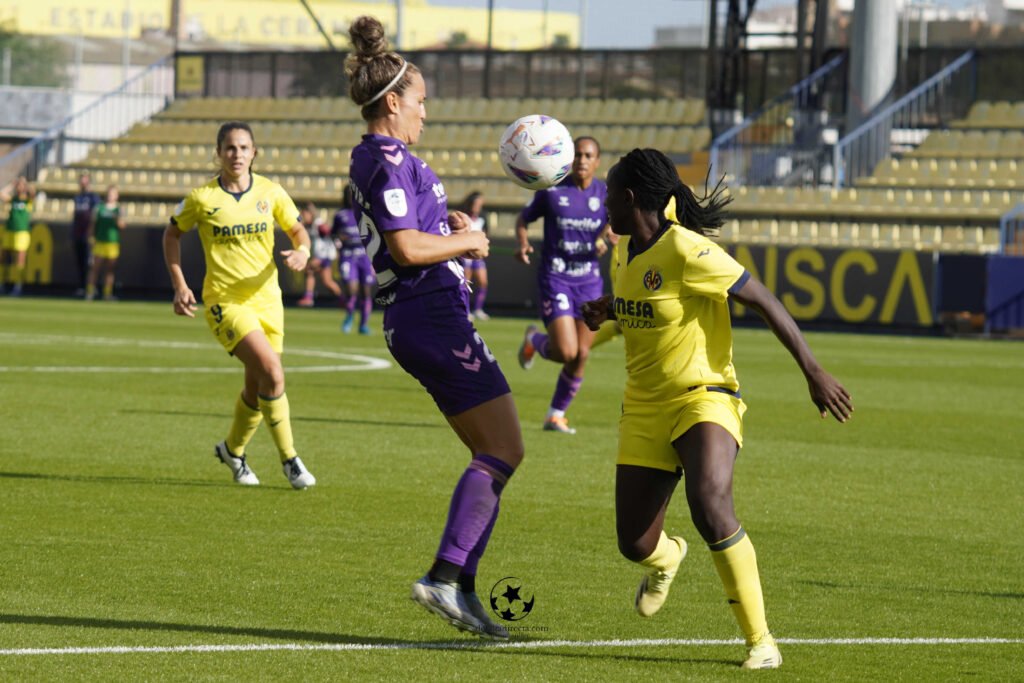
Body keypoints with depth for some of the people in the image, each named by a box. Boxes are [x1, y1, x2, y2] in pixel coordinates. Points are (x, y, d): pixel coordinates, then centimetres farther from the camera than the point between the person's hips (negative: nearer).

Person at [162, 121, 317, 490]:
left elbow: (297, 229, 12)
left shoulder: (270, 192, 0)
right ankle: (289, 460, -11)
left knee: (258, 386, 10)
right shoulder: (201, 198, -6)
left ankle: (233, 449, 38)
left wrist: (301, 251, -11)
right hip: (225, 302, -4)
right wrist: (179, 285, 1)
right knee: (272, 372, -22)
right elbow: (172, 233, 9)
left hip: (266, 297, 4)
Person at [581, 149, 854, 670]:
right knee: (635, 544, 1)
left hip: (704, 399, -7)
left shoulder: (685, 251, -18)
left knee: (710, 508, -33)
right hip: (645, 409, 7)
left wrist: (813, 373, -20)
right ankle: (666, 558, 43)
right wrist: (607, 309, 9)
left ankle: (759, 639, -20)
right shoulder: (632, 252, 7)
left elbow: (765, 302, -17)